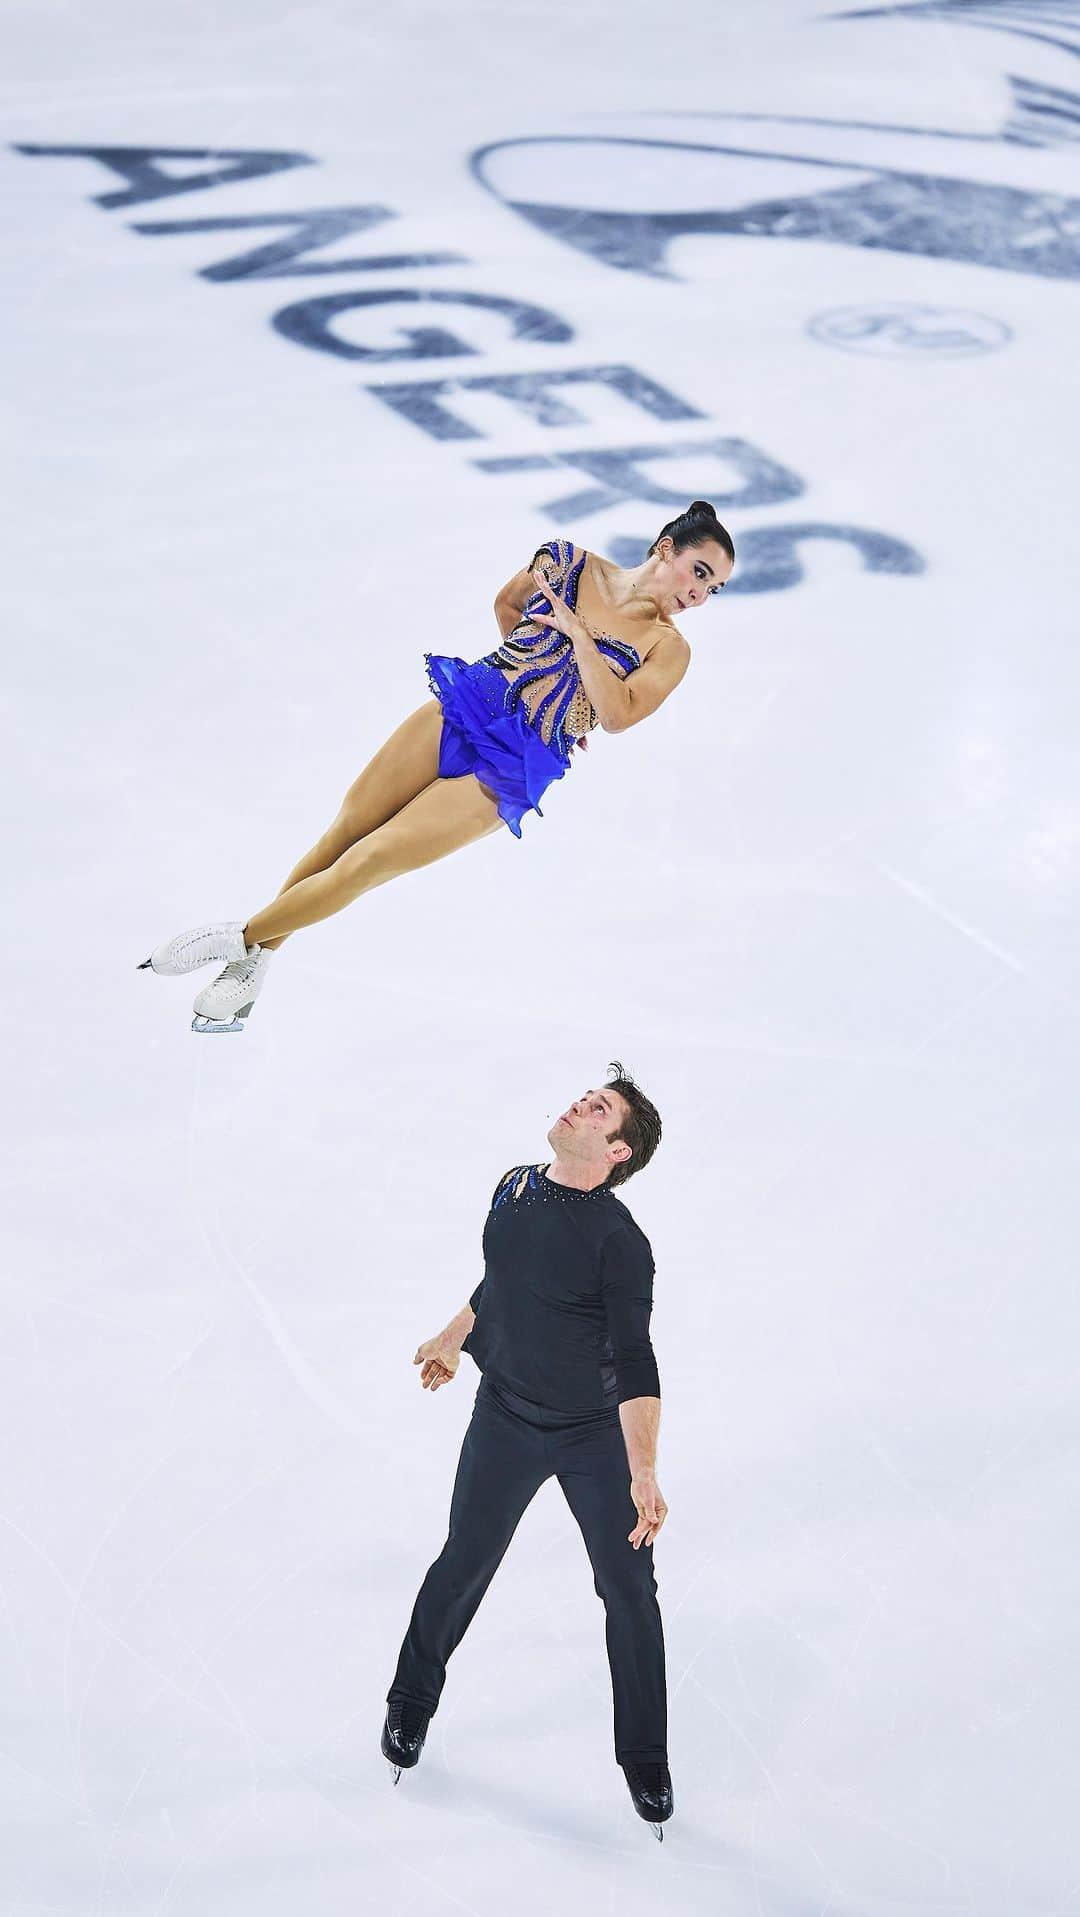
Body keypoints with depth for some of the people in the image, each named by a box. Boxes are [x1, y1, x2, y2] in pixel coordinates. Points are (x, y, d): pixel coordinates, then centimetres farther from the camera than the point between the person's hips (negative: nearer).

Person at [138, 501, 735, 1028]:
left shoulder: (668, 649, -3)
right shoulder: (569, 563, 4)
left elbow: (617, 714, -18)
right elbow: (507, 602, 23)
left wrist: (578, 634, -19)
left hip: (509, 774, -3)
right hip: (462, 707, 3)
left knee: (365, 863, -9)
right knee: (339, 836, 0)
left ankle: (242, 941, 8)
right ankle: (254, 963, 15)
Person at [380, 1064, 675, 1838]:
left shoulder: (619, 1239, -24)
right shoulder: (514, 1188, -6)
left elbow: (634, 1364, -27)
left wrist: (643, 1472, -38)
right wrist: (452, 1338, 29)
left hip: (598, 1434, -4)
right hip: (506, 1421, 4)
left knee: (630, 1591, 2)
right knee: (464, 1565, 13)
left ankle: (646, 1762, 21)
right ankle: (411, 1706, 37)